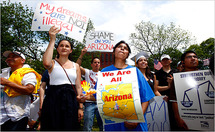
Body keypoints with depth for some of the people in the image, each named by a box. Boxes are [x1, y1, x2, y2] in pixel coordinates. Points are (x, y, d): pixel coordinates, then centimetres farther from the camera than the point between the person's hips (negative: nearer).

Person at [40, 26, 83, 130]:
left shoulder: (75, 66, 10)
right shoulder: (53, 63, 3)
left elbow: (79, 87, 7)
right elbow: (46, 63, -24)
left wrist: (80, 107, 1)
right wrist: (52, 40, -17)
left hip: (71, 100, 2)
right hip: (53, 99, -2)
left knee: (70, 127, 6)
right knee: (53, 127, 4)